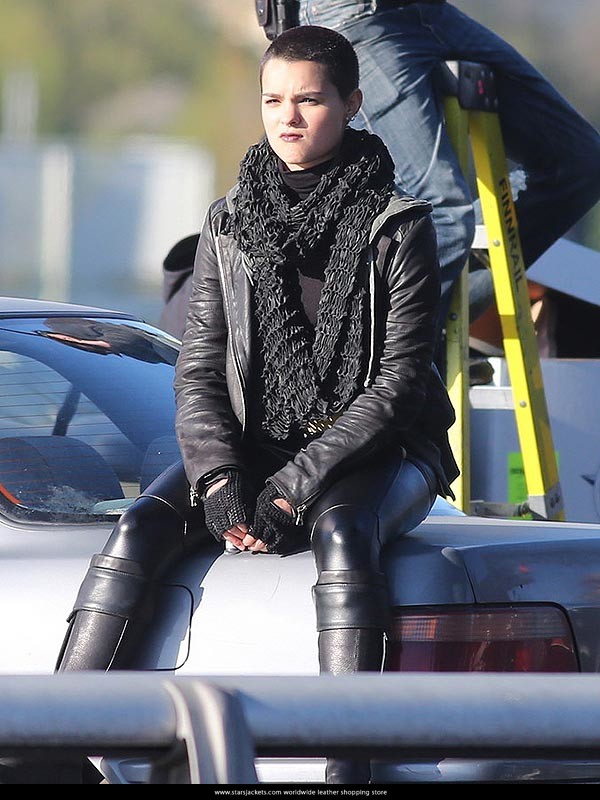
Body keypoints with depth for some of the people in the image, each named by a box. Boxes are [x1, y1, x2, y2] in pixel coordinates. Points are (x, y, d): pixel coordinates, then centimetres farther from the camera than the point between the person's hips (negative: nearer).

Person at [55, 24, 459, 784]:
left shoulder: (396, 225, -4)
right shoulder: (229, 224, 7)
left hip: (374, 454, -3)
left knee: (341, 531, -38)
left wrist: (296, 487, -18)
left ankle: (348, 768, -45)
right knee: (139, 529, -24)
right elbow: (197, 371, 3)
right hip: (252, 447, 3)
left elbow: (398, 380, -10)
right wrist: (219, 482, -15)